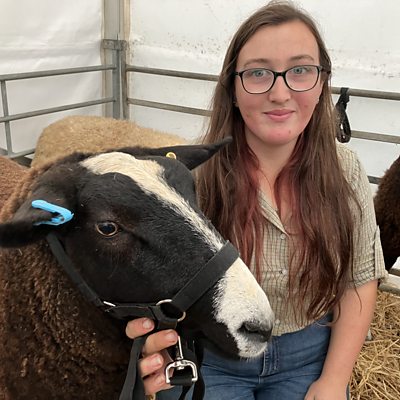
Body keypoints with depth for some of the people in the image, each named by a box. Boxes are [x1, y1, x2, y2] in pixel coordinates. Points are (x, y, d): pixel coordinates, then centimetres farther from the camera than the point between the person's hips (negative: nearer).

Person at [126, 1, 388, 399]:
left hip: (310, 356, 3)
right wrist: (159, 347, -39)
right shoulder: (190, 174, -21)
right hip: (207, 360, -2)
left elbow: (360, 280, 0)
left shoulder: (344, 171, -9)